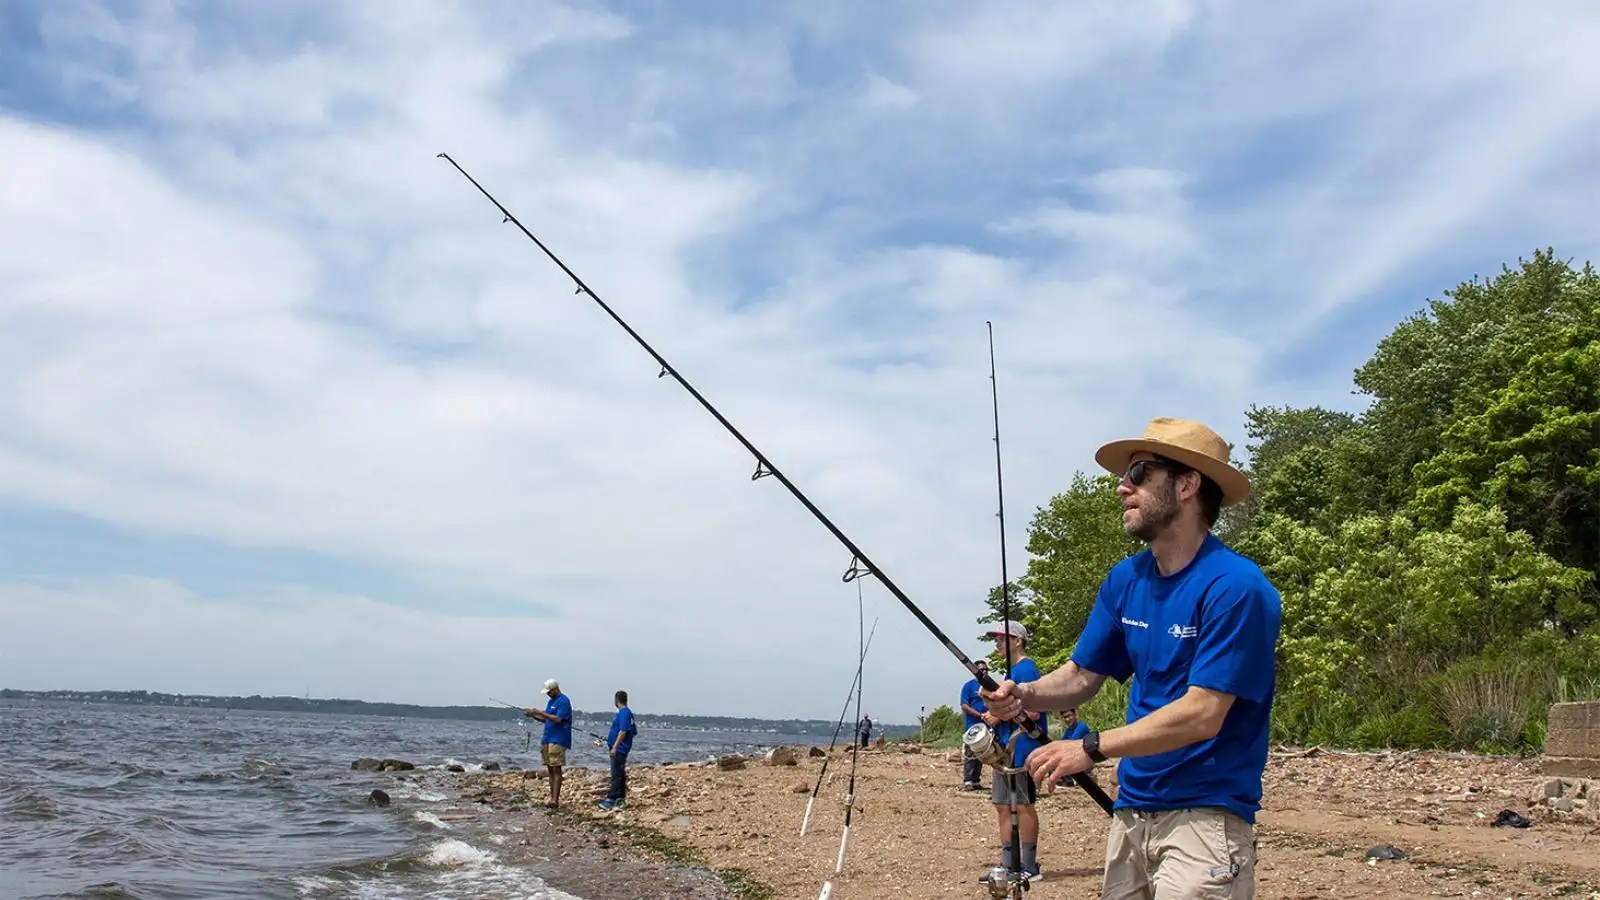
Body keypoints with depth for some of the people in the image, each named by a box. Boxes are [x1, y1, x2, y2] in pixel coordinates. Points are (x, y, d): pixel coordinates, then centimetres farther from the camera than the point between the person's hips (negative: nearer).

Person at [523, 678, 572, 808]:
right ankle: (553, 798, 12)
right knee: (550, 769, 9)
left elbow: (557, 719, -20)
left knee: (556, 769, -11)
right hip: (547, 739, 9)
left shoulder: (563, 701, -11)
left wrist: (540, 712, -18)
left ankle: (555, 800, -15)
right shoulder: (551, 701, 18)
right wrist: (533, 715, 7)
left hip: (557, 740, -9)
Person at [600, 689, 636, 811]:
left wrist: (615, 746, -24)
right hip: (621, 749, 10)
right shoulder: (628, 712, 16)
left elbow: (623, 731, -23)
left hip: (619, 749, -10)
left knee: (616, 775, -10)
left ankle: (611, 800, -12)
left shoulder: (624, 713, -15)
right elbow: (634, 732, 22)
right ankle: (621, 799, 17)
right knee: (620, 774, 13)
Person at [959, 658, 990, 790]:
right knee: (969, 755, -6)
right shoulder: (969, 685, -3)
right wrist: (980, 715, -17)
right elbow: (964, 706, -9)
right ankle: (967, 782, -4)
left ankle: (976, 781, 16)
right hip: (971, 726, -6)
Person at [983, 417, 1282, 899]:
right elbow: (1082, 675, 12)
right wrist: (1024, 695, -8)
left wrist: (1092, 747, -21)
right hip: (1130, 810, 6)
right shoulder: (1125, 580, 6)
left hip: (1204, 817, -6)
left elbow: (1202, 714, -21)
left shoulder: (1236, 587, -16)